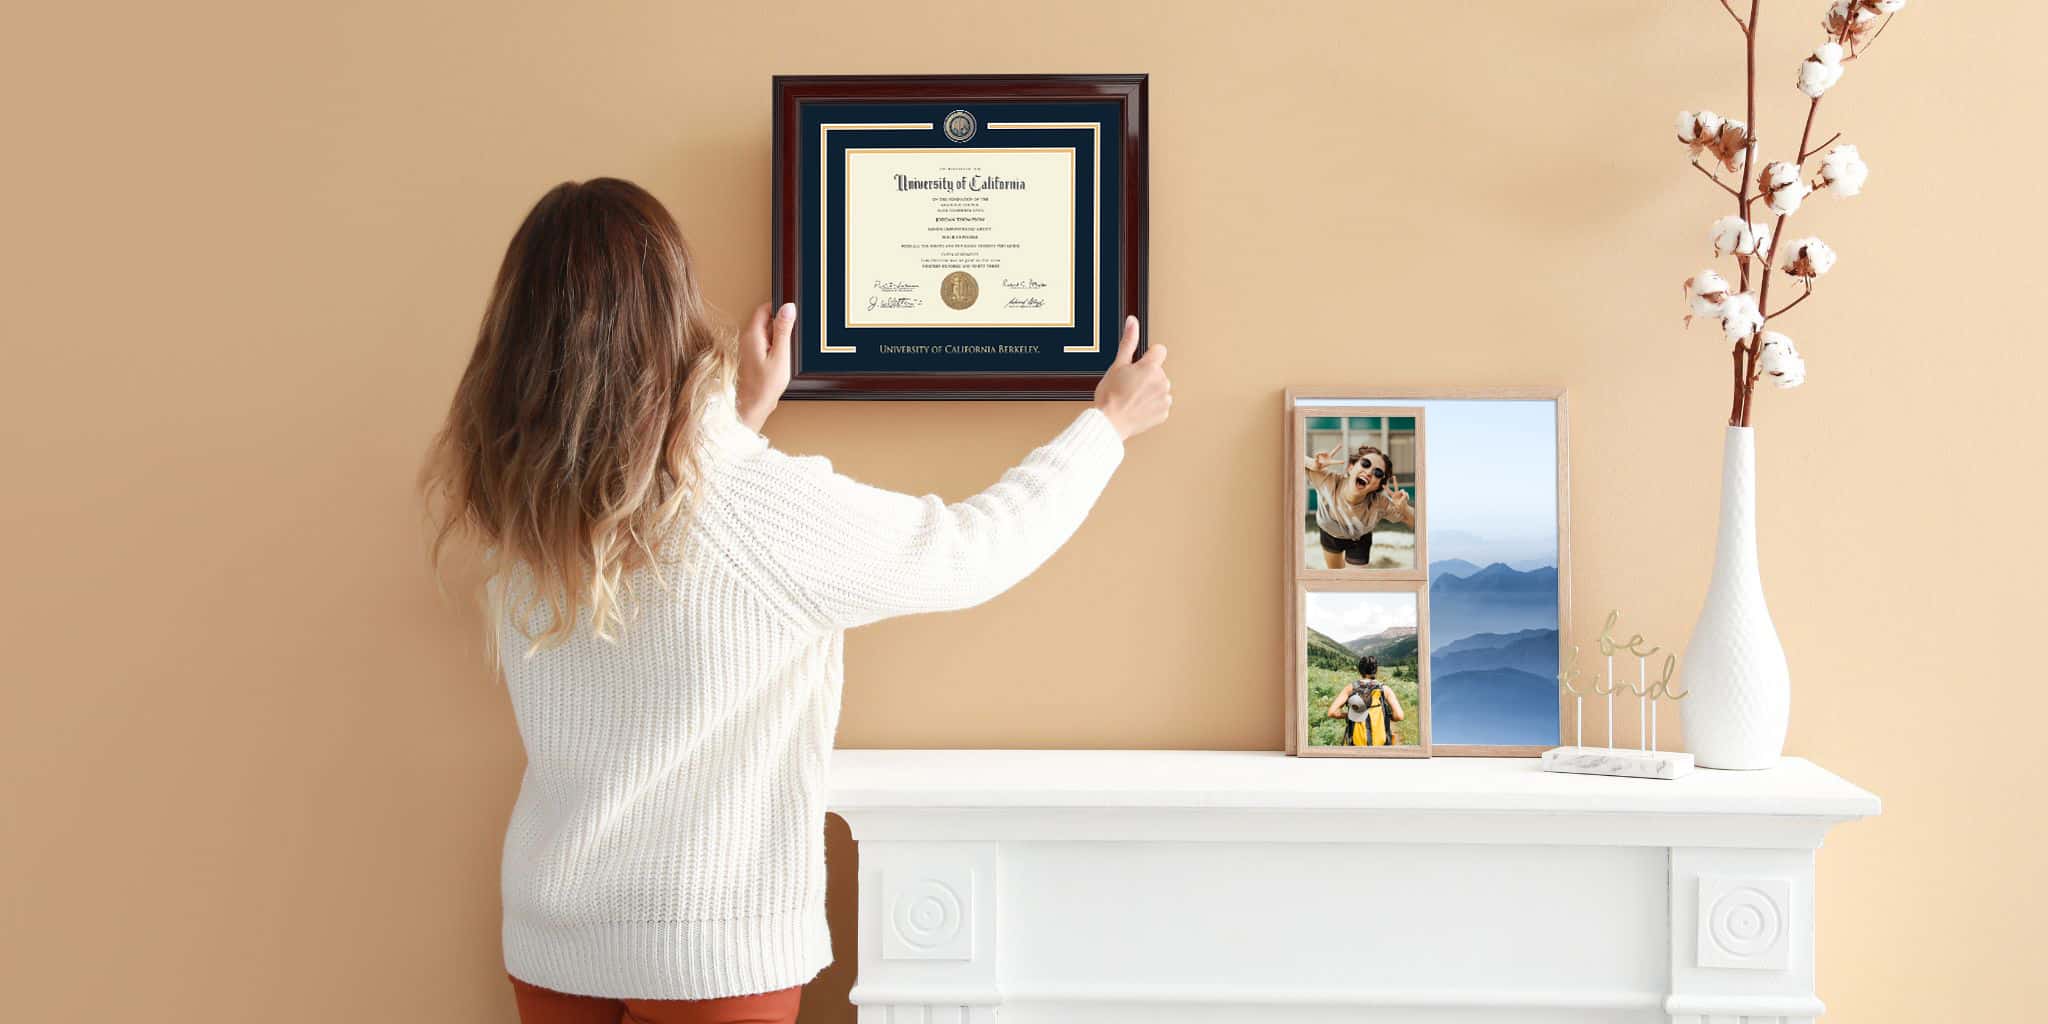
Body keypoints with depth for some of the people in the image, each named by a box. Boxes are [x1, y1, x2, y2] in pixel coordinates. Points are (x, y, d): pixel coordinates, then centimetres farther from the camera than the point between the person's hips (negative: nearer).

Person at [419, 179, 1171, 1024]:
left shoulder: (514, 506, -5)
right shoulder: (767, 510, -21)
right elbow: (977, 552, -6)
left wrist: (742, 418, 21)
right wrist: (1110, 423, 8)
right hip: (711, 948, -5)